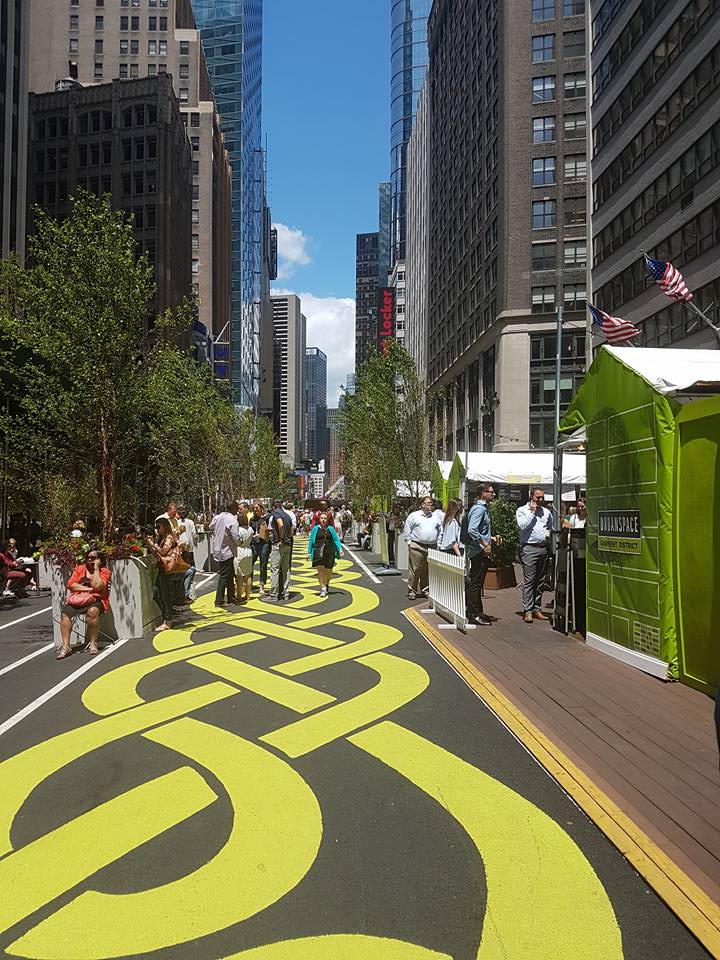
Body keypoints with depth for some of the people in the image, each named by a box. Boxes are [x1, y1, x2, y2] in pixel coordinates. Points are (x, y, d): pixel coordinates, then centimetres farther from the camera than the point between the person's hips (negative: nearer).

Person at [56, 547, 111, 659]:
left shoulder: (104, 572, 3)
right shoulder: (79, 568, 14)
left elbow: (97, 586, -16)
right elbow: (70, 584, 1)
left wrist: (96, 568, -8)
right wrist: (88, 589, -9)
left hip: (95, 600, -4)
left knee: (92, 611, -36)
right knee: (64, 613, -22)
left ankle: (93, 643, -22)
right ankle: (65, 646, -19)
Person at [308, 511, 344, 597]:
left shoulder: (330, 529, 6)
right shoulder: (315, 529, 5)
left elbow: (336, 540, 9)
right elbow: (311, 541, 10)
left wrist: (340, 550, -3)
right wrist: (309, 553, 9)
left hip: (329, 552, 1)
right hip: (318, 552, -1)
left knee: (328, 570, 6)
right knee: (320, 570, -11)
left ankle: (326, 584, 34)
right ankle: (323, 589, -6)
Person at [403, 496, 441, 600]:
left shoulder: (435, 517, 16)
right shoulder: (414, 515, 4)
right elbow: (407, 531, 5)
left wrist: (438, 543, 14)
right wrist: (409, 542, -1)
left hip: (432, 547, 4)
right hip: (417, 547, -4)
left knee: (428, 571, 6)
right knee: (415, 570, -5)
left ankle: (425, 590, 17)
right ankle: (412, 591, 2)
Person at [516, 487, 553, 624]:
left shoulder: (546, 512, 16)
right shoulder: (521, 510, 2)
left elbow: (552, 526, 29)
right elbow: (522, 526, -13)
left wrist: (549, 533, 8)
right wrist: (532, 512, -8)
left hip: (544, 548, 6)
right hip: (529, 549, -5)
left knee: (540, 581, 8)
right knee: (529, 581, -9)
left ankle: (536, 609, 15)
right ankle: (527, 610, -8)